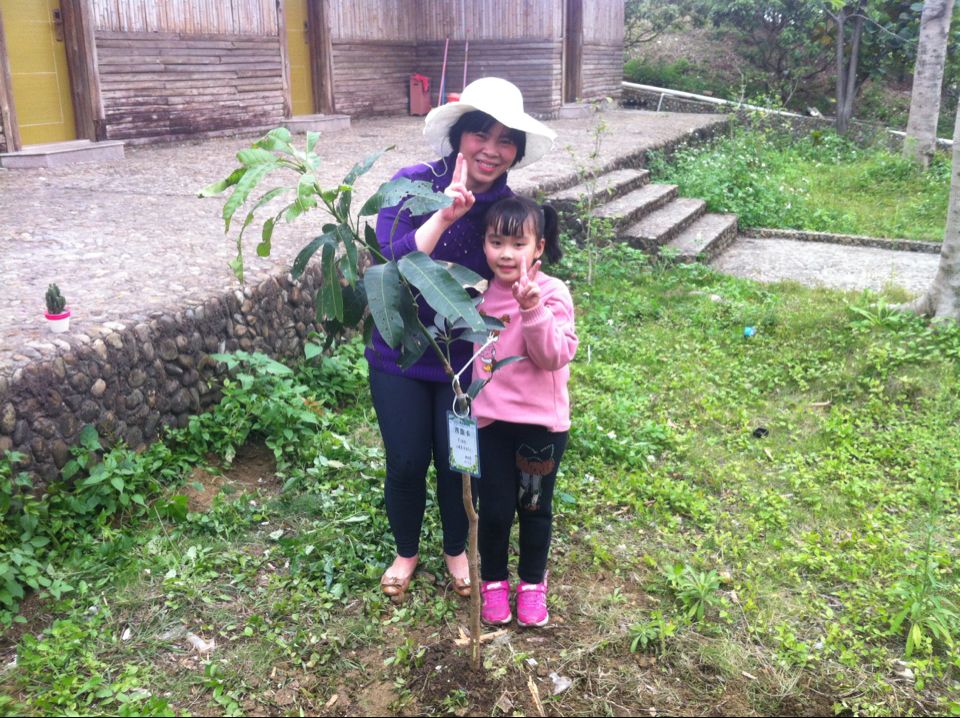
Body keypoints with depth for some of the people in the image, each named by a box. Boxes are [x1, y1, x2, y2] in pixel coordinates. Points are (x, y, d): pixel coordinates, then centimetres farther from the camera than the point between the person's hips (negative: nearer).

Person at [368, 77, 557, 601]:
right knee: (406, 463, 8)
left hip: (465, 360, 1)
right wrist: (444, 216, -38)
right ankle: (406, 552, 38)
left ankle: (456, 549, 41)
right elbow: (390, 263, -28)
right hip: (400, 355, -1)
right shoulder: (414, 184, -17)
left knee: (457, 463, 11)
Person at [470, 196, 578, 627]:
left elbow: (555, 356, -22)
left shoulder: (552, 294, -12)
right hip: (491, 420, 2)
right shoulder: (482, 292, 0)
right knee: (494, 509, 8)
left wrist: (533, 311, -32)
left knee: (535, 508, 13)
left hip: (542, 423, -2)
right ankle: (493, 580, 33)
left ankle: (532, 582, 36)